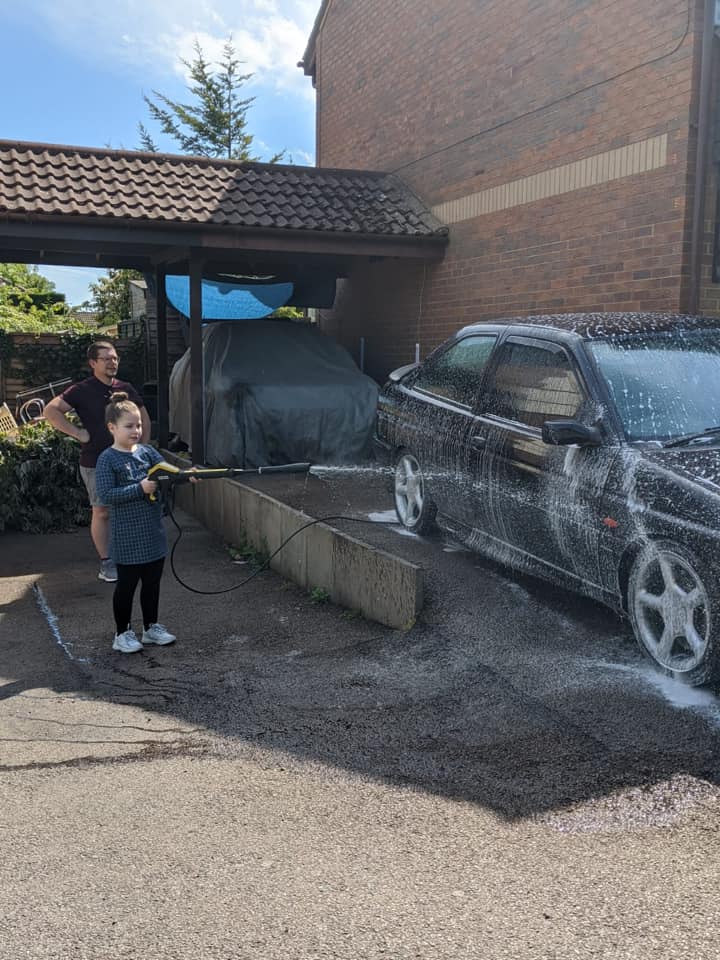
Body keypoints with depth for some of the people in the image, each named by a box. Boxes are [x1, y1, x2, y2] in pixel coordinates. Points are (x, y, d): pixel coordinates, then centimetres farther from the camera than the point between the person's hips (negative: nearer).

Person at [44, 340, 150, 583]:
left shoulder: (126, 389, 8)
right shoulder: (82, 390, -7)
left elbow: (143, 418, 21)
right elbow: (51, 411, -14)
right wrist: (78, 433, -16)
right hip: (96, 463, -5)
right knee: (102, 512, 0)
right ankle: (106, 563, 9)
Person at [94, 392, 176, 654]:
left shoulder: (147, 451, 6)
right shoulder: (107, 459, -10)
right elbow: (105, 495, -17)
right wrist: (140, 489, -23)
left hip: (153, 533, 6)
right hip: (127, 537, -6)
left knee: (152, 581, 15)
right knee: (127, 584, 5)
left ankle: (151, 627, 30)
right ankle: (122, 634, 18)